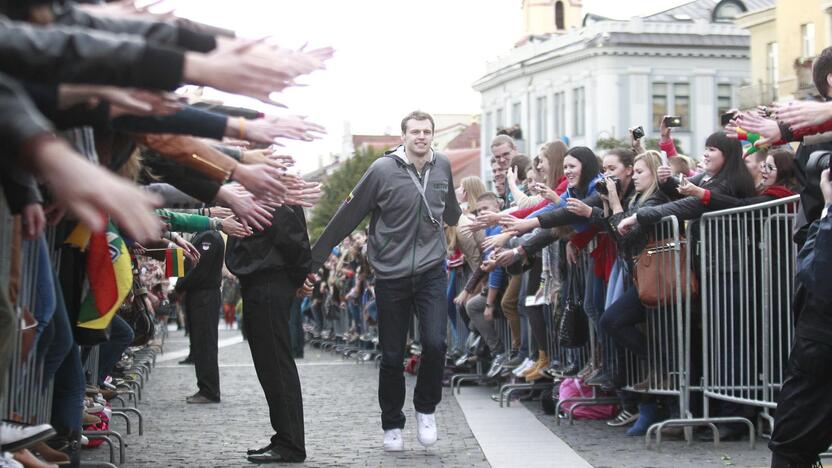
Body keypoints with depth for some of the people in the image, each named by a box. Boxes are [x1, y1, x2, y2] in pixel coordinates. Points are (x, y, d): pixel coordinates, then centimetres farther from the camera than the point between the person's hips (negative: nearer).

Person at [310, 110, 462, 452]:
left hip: (432, 270, 2)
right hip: (391, 274, -2)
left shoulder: (442, 166, 1)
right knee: (392, 356, 5)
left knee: (435, 343, -13)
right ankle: (392, 425, 22)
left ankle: (426, 408, 11)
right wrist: (315, 257, -3)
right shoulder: (383, 170, -11)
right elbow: (348, 215, -6)